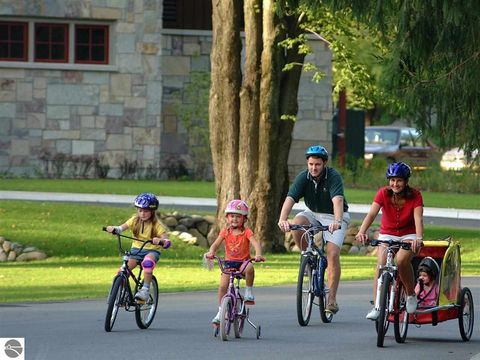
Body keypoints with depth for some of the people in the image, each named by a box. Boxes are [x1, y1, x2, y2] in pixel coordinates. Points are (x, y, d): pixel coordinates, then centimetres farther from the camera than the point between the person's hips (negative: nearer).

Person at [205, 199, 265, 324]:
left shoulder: (247, 232, -5)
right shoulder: (225, 232, 2)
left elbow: (255, 243, -19)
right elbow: (216, 244, -7)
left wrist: (258, 254, -40)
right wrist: (211, 252, -29)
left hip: (243, 261, -3)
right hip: (229, 262, 3)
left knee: (249, 268, -38)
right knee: (223, 286, -11)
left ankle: (249, 291, -16)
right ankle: (220, 312, 2)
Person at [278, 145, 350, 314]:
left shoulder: (334, 177, -24)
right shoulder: (303, 177, -16)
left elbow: (337, 200, -40)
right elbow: (290, 199, -28)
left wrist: (337, 222, -58)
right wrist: (282, 219, -46)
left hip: (334, 217, -3)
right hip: (313, 213, 3)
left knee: (333, 254, -19)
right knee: (296, 224, -29)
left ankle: (332, 299, -14)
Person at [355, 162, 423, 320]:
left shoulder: (415, 196, -16)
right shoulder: (383, 193, -14)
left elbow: (418, 218, -28)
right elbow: (372, 213, -27)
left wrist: (418, 239, -47)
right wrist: (362, 232, -46)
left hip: (408, 235, -2)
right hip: (387, 234, 2)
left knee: (401, 260, -31)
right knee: (381, 263, -24)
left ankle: (411, 295, -7)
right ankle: (377, 307, -23)